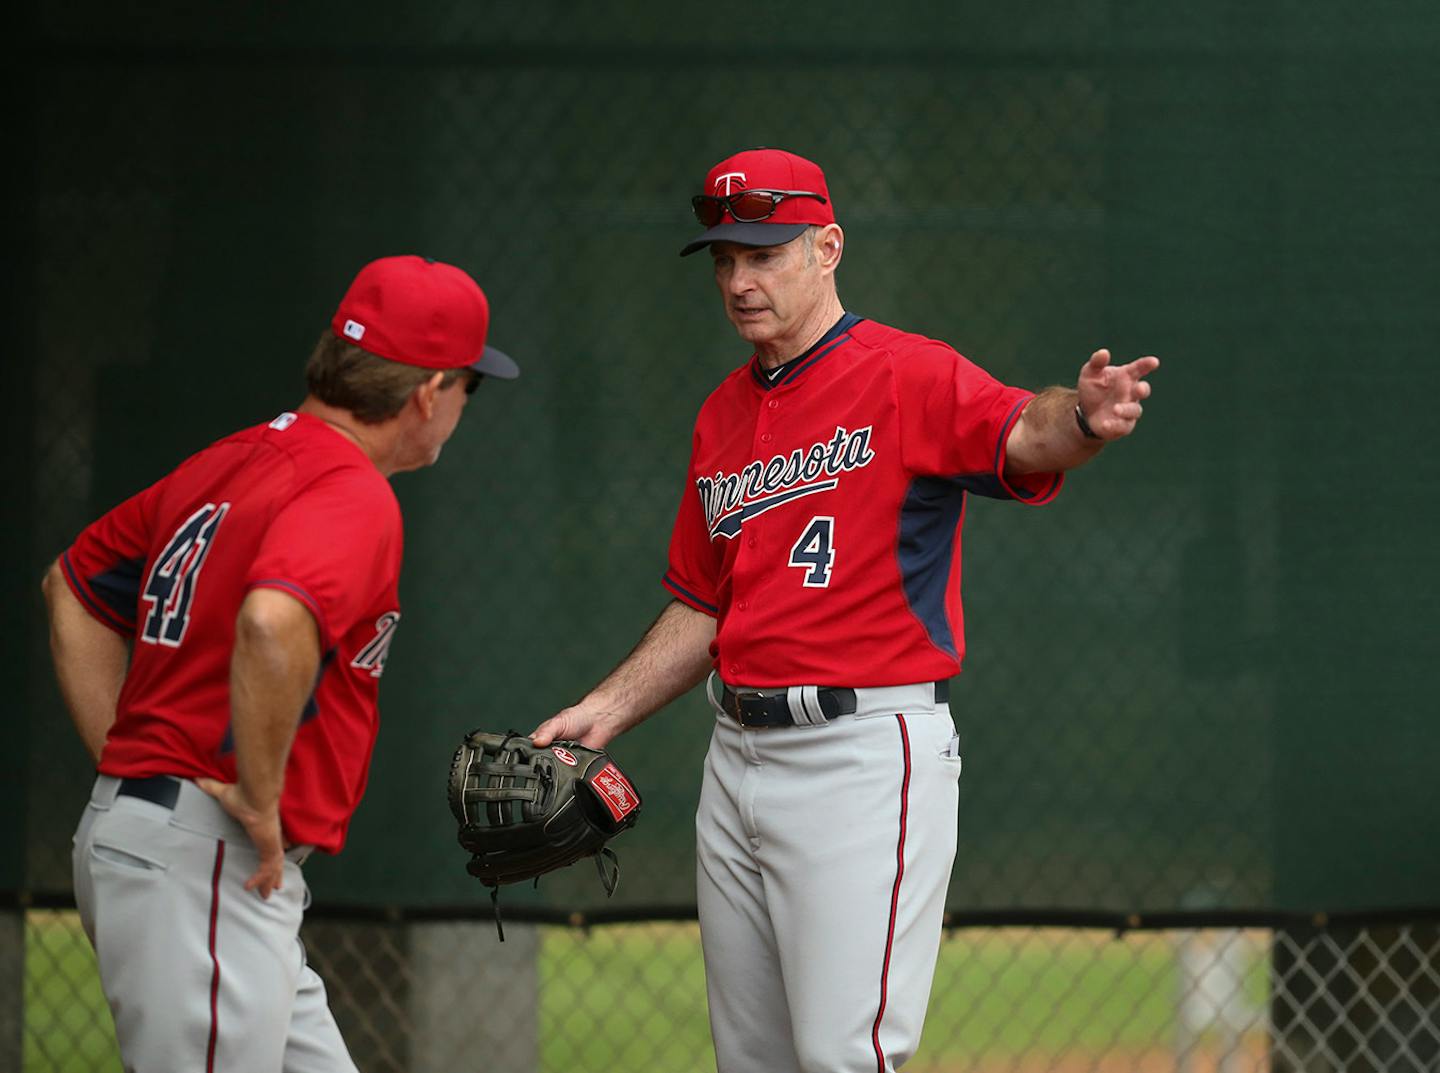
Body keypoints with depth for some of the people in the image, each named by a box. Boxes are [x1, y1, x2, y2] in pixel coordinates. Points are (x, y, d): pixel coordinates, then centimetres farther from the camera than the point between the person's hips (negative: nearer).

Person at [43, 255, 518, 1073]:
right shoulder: (352, 495, -14)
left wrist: (127, 766, 19)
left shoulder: (230, 462, 15)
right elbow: (273, 626, -35)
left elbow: (74, 586, 25)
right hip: (206, 858, -10)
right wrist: (261, 800, -22)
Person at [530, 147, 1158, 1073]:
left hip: (868, 756, -8)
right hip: (740, 757, 8)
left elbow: (1017, 436, -28)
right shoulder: (723, 417, 16)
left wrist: (1081, 420, -50)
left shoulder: (908, 378, -8)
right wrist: (606, 711, 13)